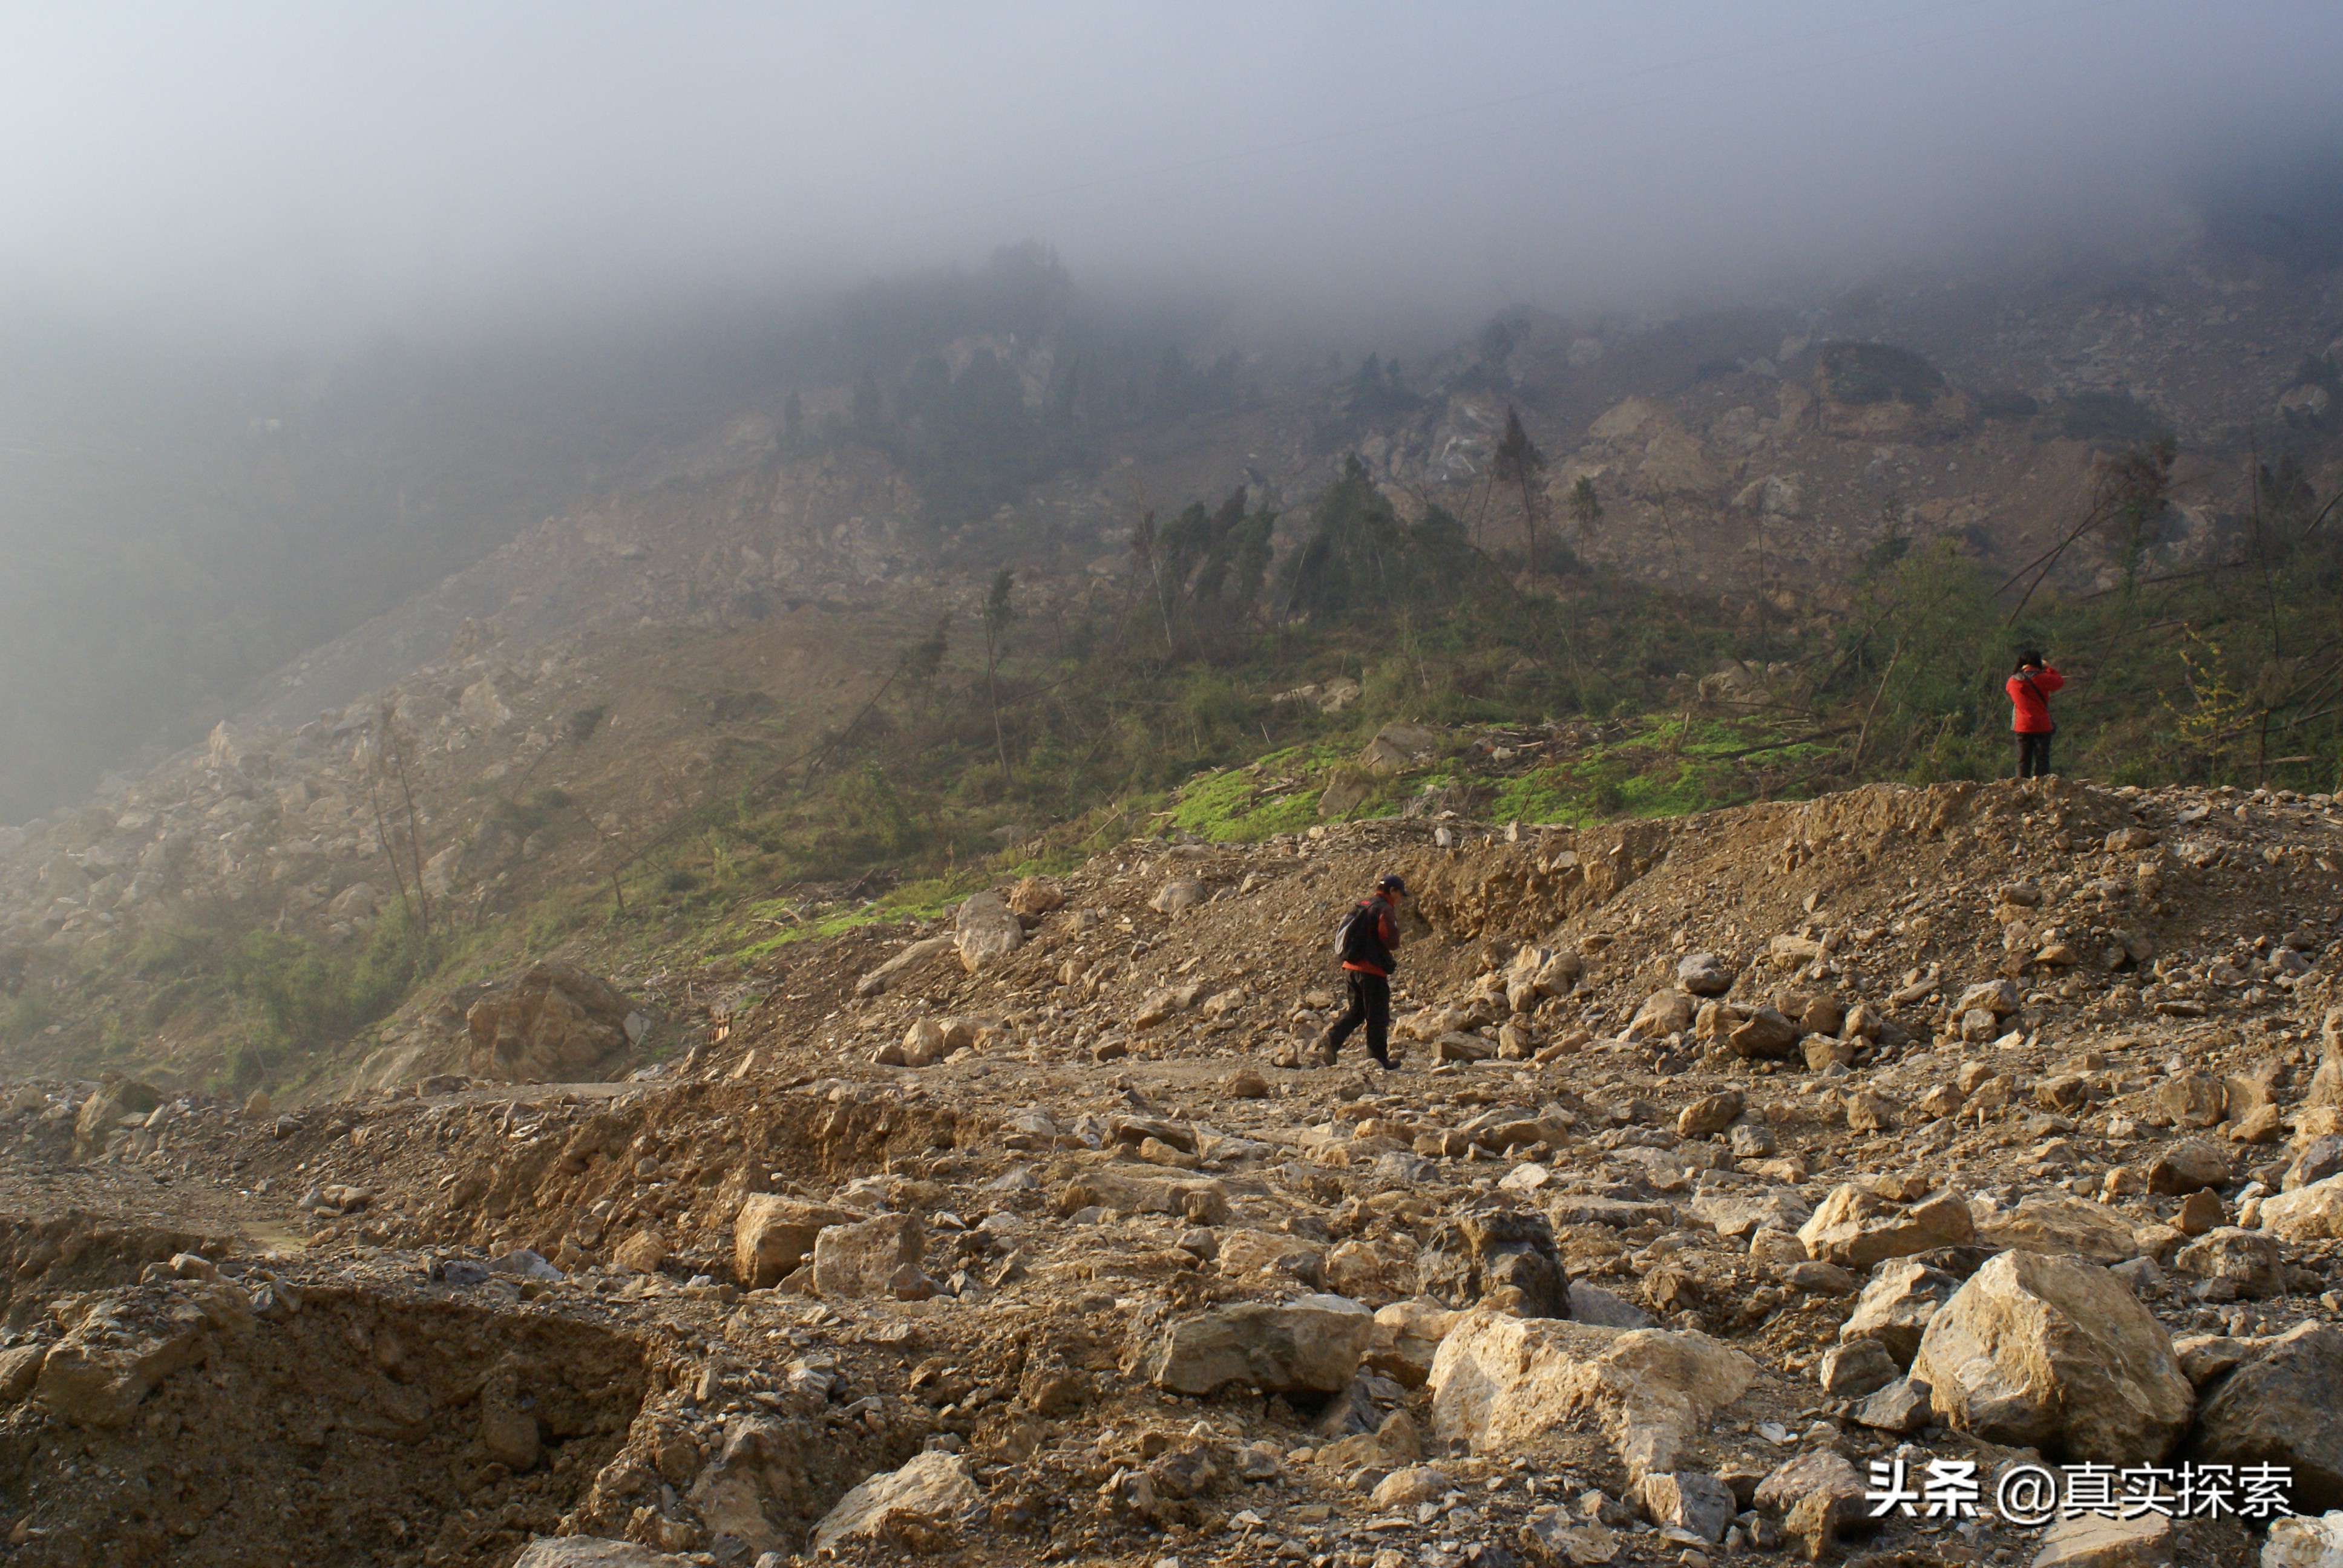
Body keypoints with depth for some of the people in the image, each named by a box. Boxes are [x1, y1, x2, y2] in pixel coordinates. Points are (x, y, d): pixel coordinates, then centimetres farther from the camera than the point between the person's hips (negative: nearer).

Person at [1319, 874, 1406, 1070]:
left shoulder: (1360, 905, 15)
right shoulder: (1384, 909, -12)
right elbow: (1391, 941, -18)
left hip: (1351, 967, 8)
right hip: (1372, 970, -8)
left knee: (1356, 1011, 17)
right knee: (1377, 1017, 2)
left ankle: (1330, 1041, -1)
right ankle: (1379, 1060, 8)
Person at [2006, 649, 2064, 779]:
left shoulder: (2013, 681, 1)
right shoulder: (2041, 678, -10)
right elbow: (2059, 681, 4)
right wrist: (2048, 668, 14)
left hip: (2022, 727, 3)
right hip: (2042, 726, -3)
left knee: (2023, 760, 7)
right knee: (2042, 759, 1)